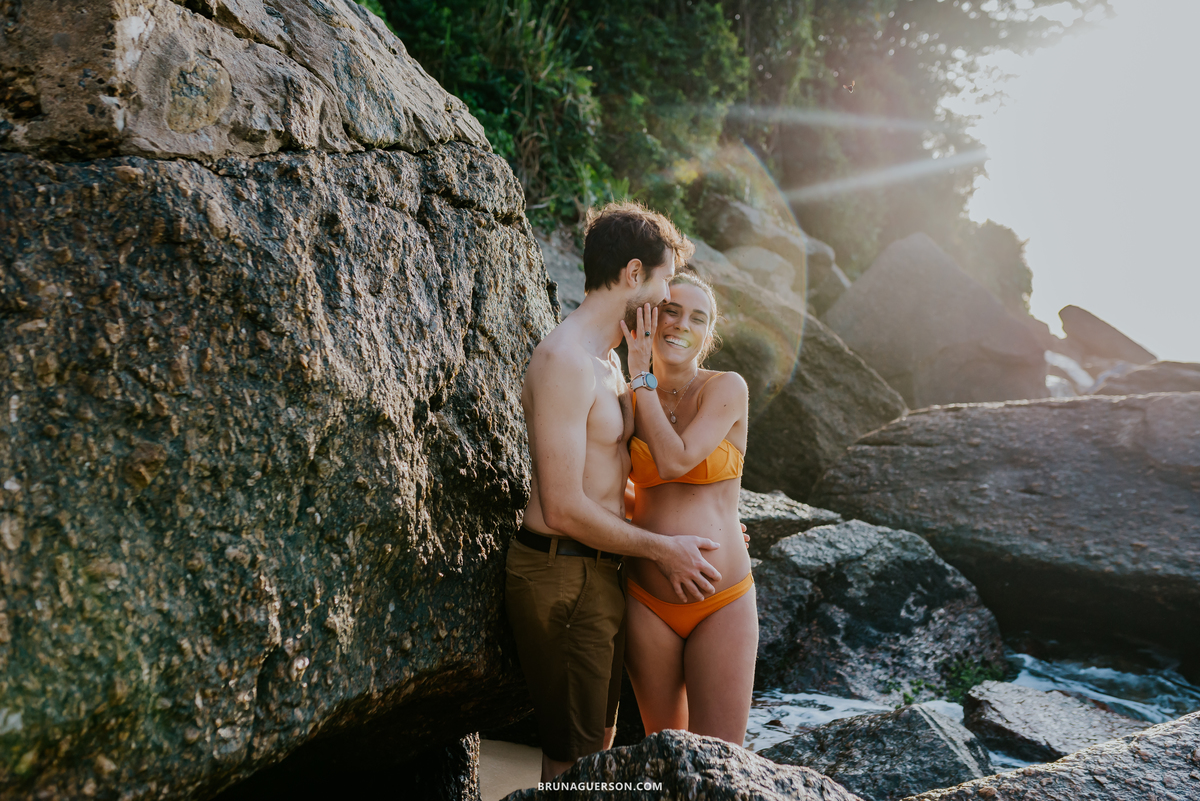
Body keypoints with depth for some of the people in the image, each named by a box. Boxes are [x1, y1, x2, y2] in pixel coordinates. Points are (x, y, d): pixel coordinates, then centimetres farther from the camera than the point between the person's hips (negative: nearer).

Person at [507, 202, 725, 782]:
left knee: (598, 736, 20)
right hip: (559, 576, -10)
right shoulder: (564, 359, -20)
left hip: (600, 571, 10)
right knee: (573, 754, 3)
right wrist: (661, 548, -13)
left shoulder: (607, 359, 13)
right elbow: (563, 508, -24)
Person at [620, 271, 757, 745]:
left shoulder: (727, 388, -6)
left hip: (722, 604, -3)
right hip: (647, 603, 3)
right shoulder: (630, 401, 5)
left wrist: (640, 374, -11)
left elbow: (674, 461, -19)